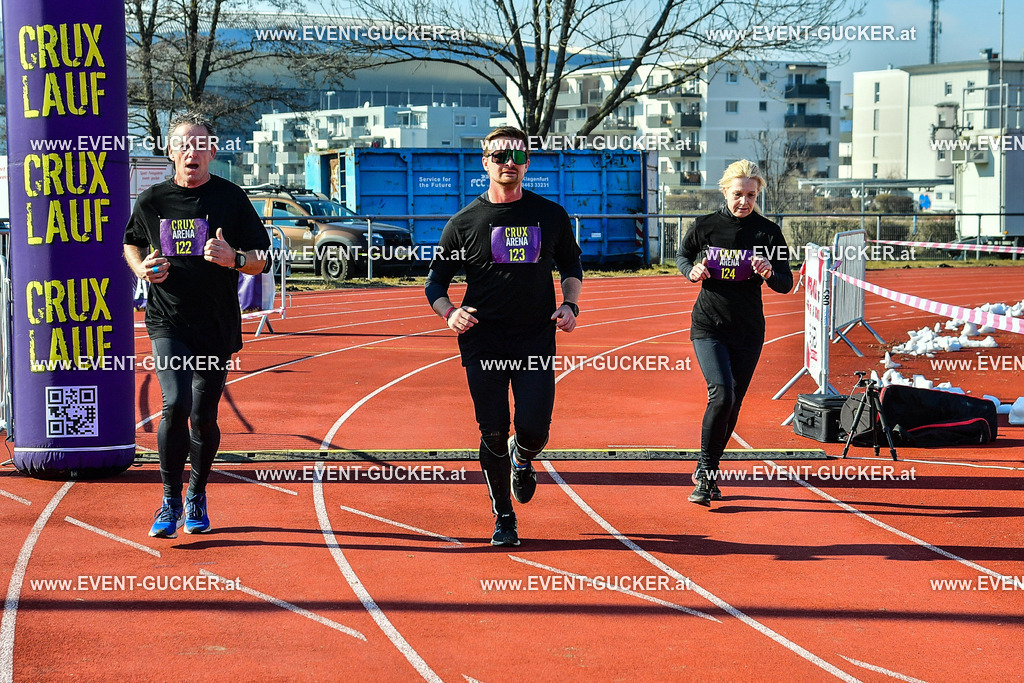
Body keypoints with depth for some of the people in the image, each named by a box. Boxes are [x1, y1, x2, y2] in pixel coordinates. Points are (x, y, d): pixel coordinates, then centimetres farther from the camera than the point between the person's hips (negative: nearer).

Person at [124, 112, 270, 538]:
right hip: (167, 322, 0)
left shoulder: (231, 199, 0)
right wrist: (141, 268, -1)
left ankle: (196, 496, 30)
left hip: (218, 326, 0)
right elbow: (131, 243, 21)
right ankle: (170, 501, -4)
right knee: (176, 405, -18)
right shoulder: (152, 201, 4)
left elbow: (260, 260, 3)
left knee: (203, 418, 6)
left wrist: (234, 259, -19)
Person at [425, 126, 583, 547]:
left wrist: (570, 305, 1)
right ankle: (503, 517, 19)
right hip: (482, 343, -1)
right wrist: (449, 313, -14)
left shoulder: (551, 216, 7)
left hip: (536, 341, 1)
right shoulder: (464, 223, 1)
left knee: (533, 430, -11)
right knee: (494, 434, -1)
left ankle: (522, 458, 28)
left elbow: (571, 265, 20)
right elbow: (435, 282, 7)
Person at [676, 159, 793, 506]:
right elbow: (682, 256, 15)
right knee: (721, 394, -20)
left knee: (732, 404, 8)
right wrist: (693, 271, -7)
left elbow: (786, 284, 0)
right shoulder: (705, 226, -4)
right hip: (709, 325, -2)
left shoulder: (768, 232, -3)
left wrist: (770, 273, -22)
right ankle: (705, 473, -7)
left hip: (749, 330, 2)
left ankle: (707, 471, 27)